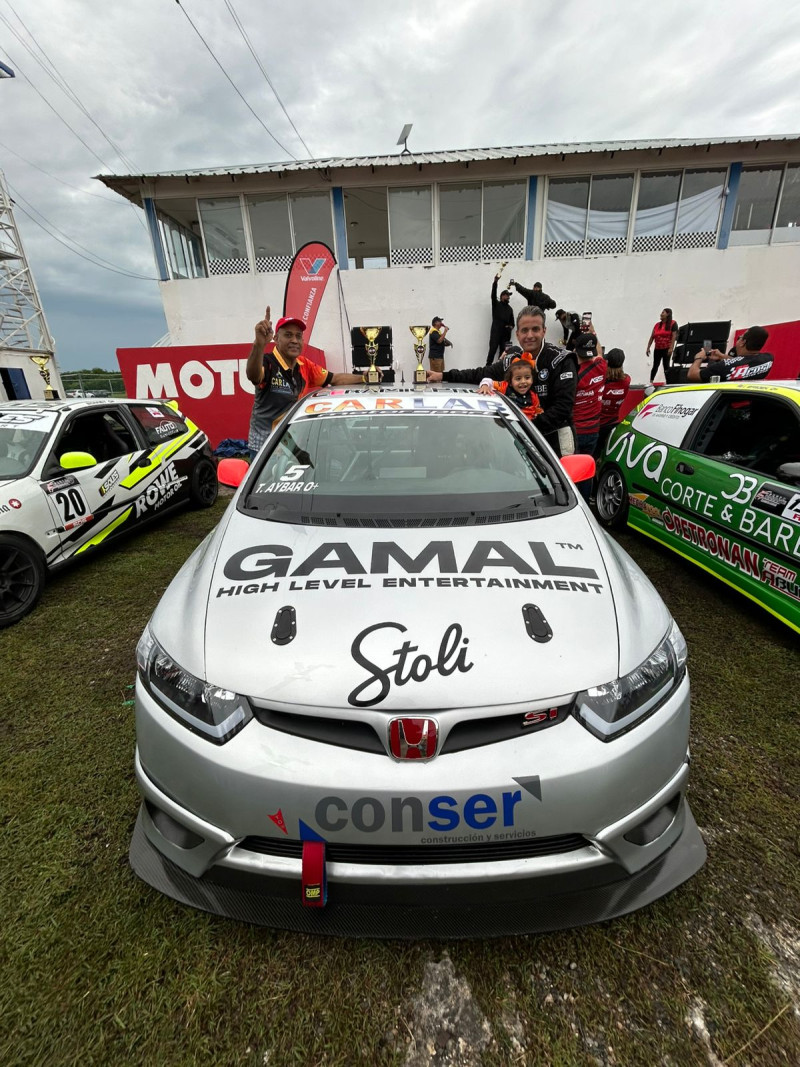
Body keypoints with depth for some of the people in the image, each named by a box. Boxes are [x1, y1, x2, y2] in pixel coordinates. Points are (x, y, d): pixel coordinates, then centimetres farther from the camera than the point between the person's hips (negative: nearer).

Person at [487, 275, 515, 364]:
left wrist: (511, 326, 2)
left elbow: (512, 321, 26)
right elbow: (493, 294, -4)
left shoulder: (510, 308, 23)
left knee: (504, 351, -2)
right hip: (496, 331, -4)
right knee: (492, 350, -16)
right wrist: (495, 281, -16)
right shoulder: (496, 304, 11)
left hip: (506, 333, 4)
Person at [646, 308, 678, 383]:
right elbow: (652, 337, 10)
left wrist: (671, 348, -18)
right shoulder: (657, 325, 11)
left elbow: (674, 336, -9)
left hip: (666, 349, -4)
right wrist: (648, 348, 3)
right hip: (657, 349, 4)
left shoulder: (672, 323, -2)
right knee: (655, 366, 6)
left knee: (666, 366, -1)